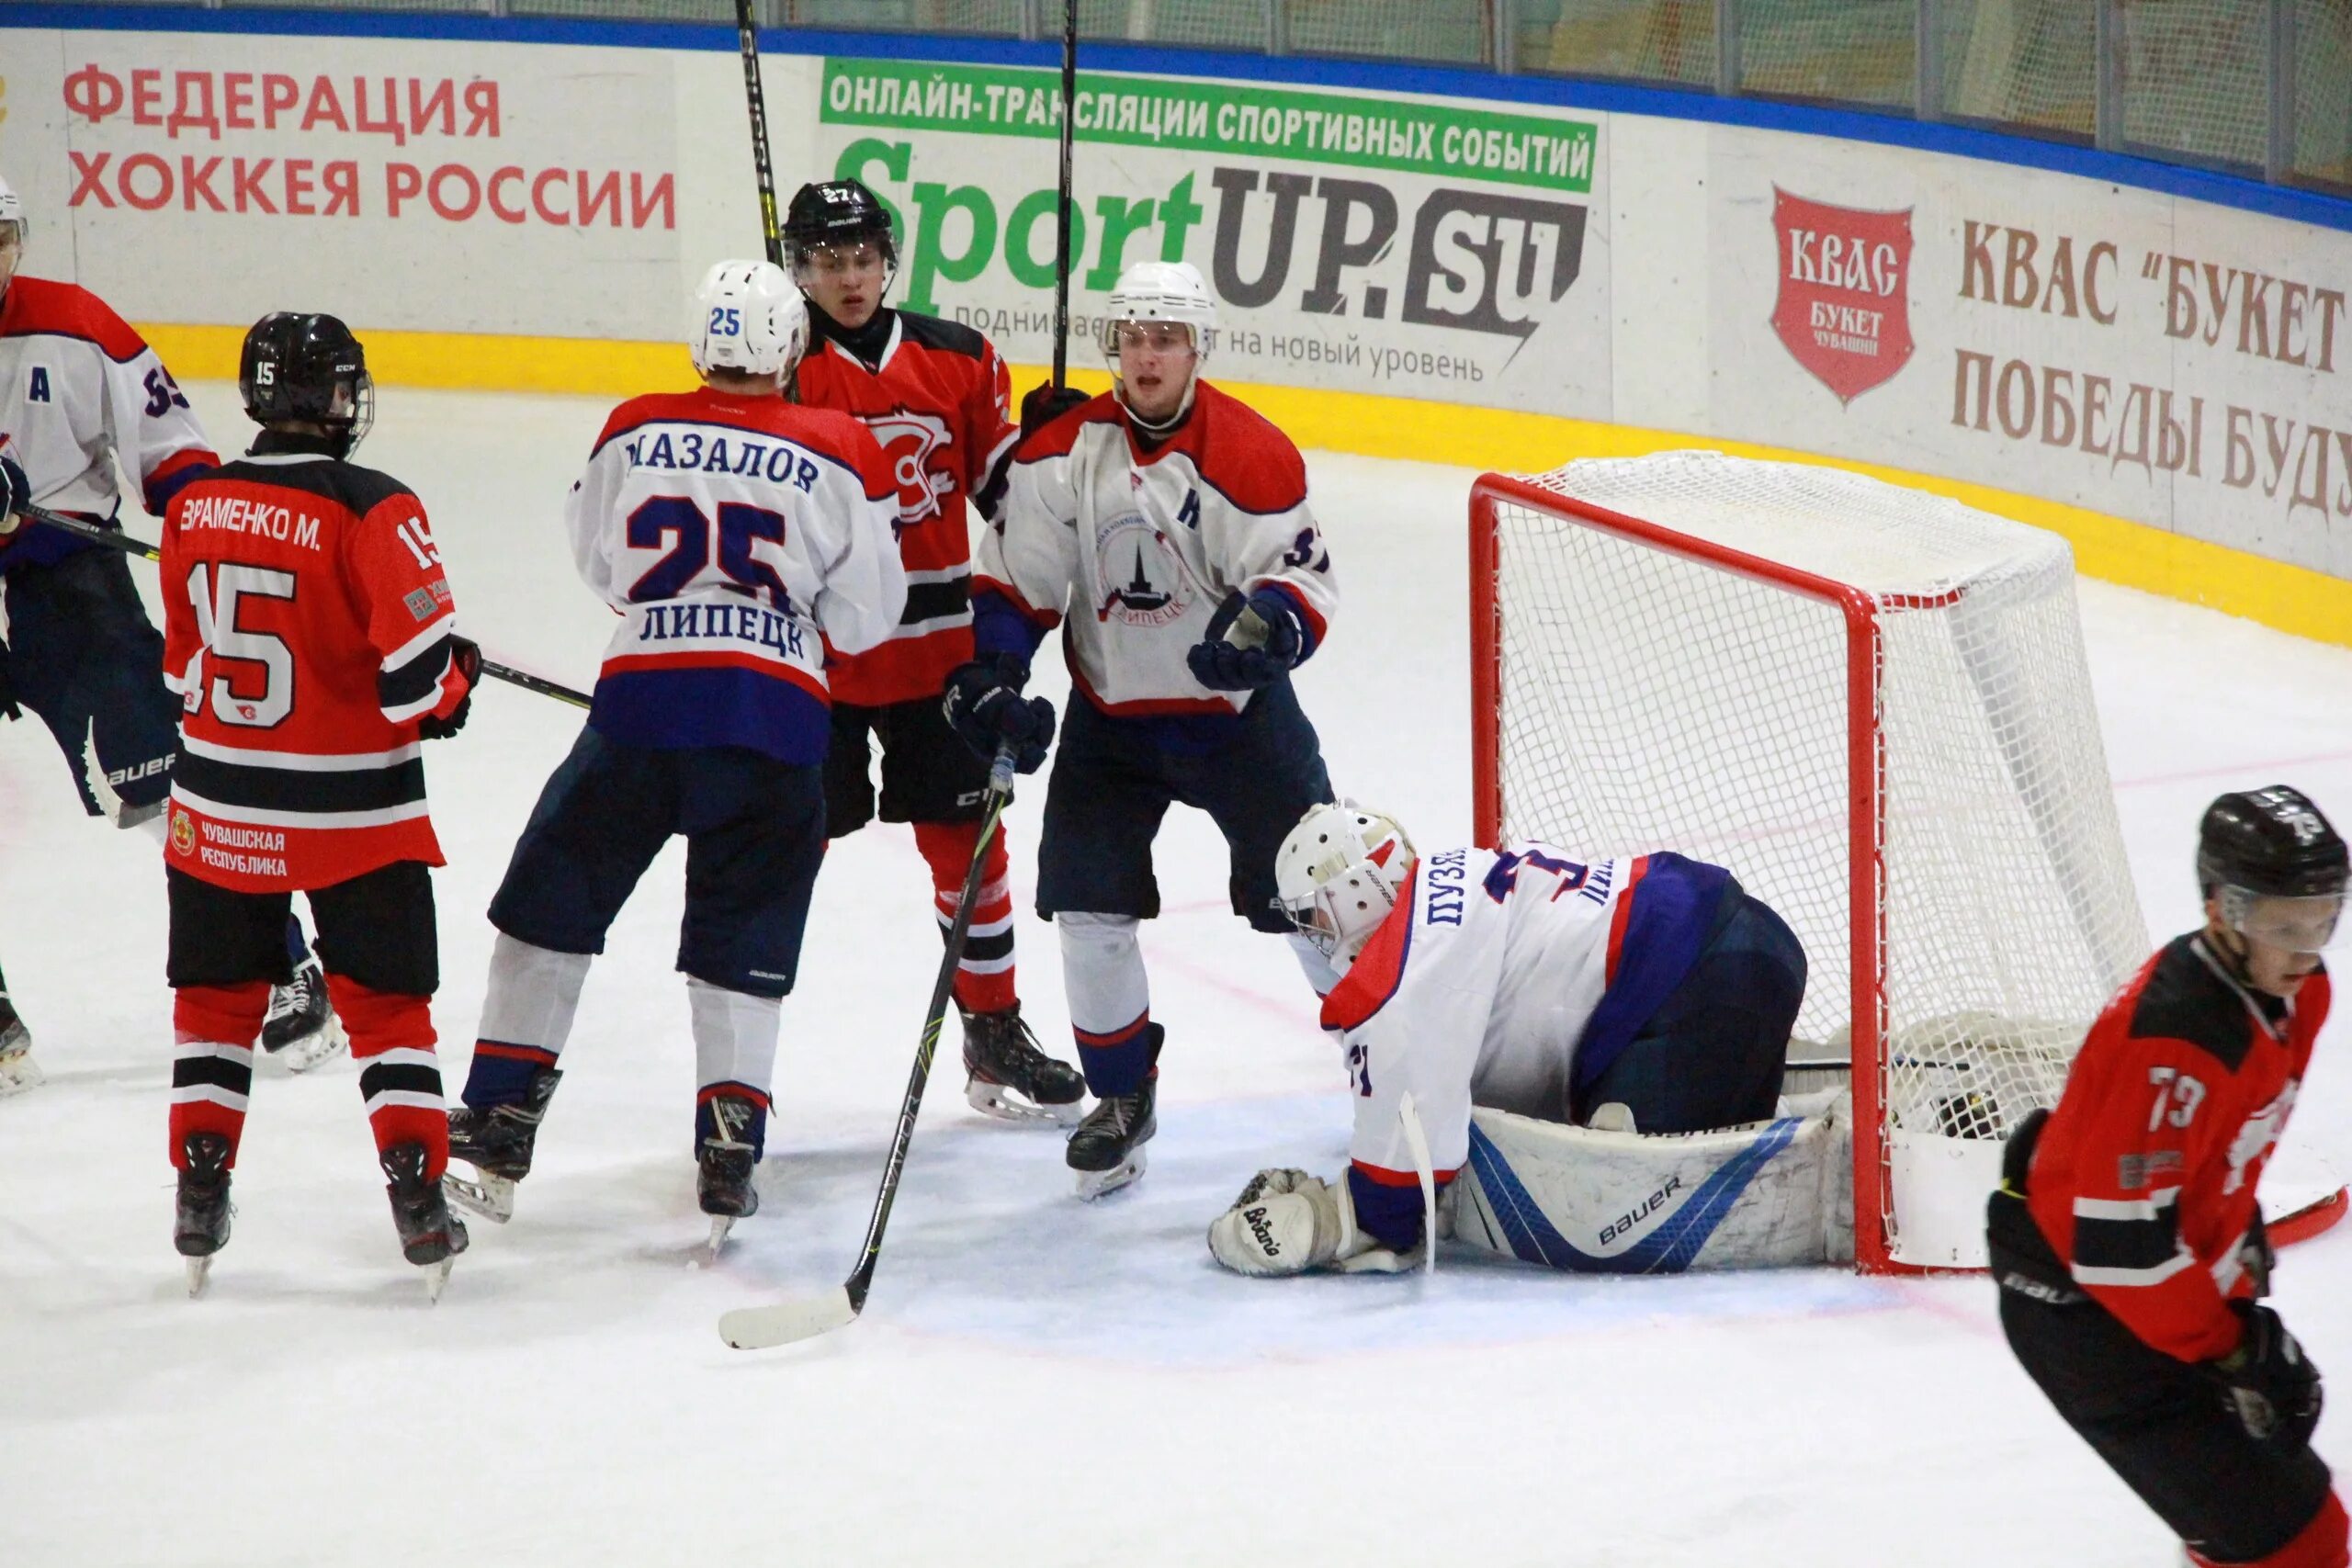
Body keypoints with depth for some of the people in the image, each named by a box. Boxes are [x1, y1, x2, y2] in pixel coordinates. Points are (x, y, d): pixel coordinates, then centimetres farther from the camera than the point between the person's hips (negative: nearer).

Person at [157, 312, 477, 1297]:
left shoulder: (192, 509, -2)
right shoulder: (373, 513, -19)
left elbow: (184, 663, 9)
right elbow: (419, 673, -19)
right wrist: (454, 684, 3)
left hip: (220, 807, 3)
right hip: (354, 810, -3)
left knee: (216, 998, 16)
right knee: (386, 1004, 9)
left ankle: (200, 1203, 15)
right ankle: (417, 1202, 5)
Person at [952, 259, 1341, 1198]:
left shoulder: (1251, 457, -16)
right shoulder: (1063, 452, -7)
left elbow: (1303, 577, -18)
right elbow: (1015, 578, -3)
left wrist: (1266, 624, -40)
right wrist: (989, 679, -17)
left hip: (1238, 708, -2)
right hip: (1112, 717, 2)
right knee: (1089, 909, -6)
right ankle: (1123, 1095, 14)